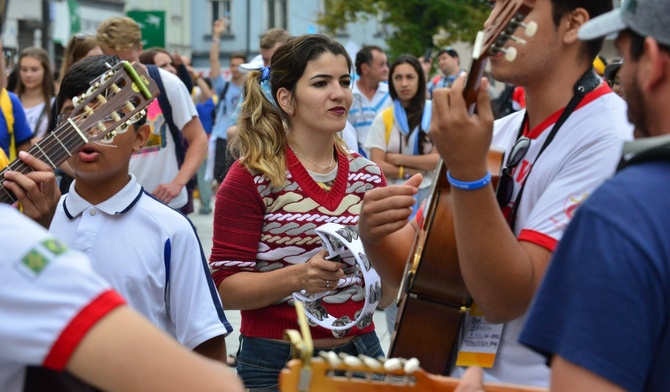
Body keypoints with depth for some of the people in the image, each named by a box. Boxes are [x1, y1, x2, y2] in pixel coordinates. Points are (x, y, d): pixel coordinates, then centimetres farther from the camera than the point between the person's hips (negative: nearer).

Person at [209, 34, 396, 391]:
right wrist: (298, 276, -27)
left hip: (360, 352, 5)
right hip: (275, 362, -4)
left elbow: (383, 296, 8)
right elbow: (226, 288, -13)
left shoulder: (369, 176, 4)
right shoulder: (251, 177, -9)